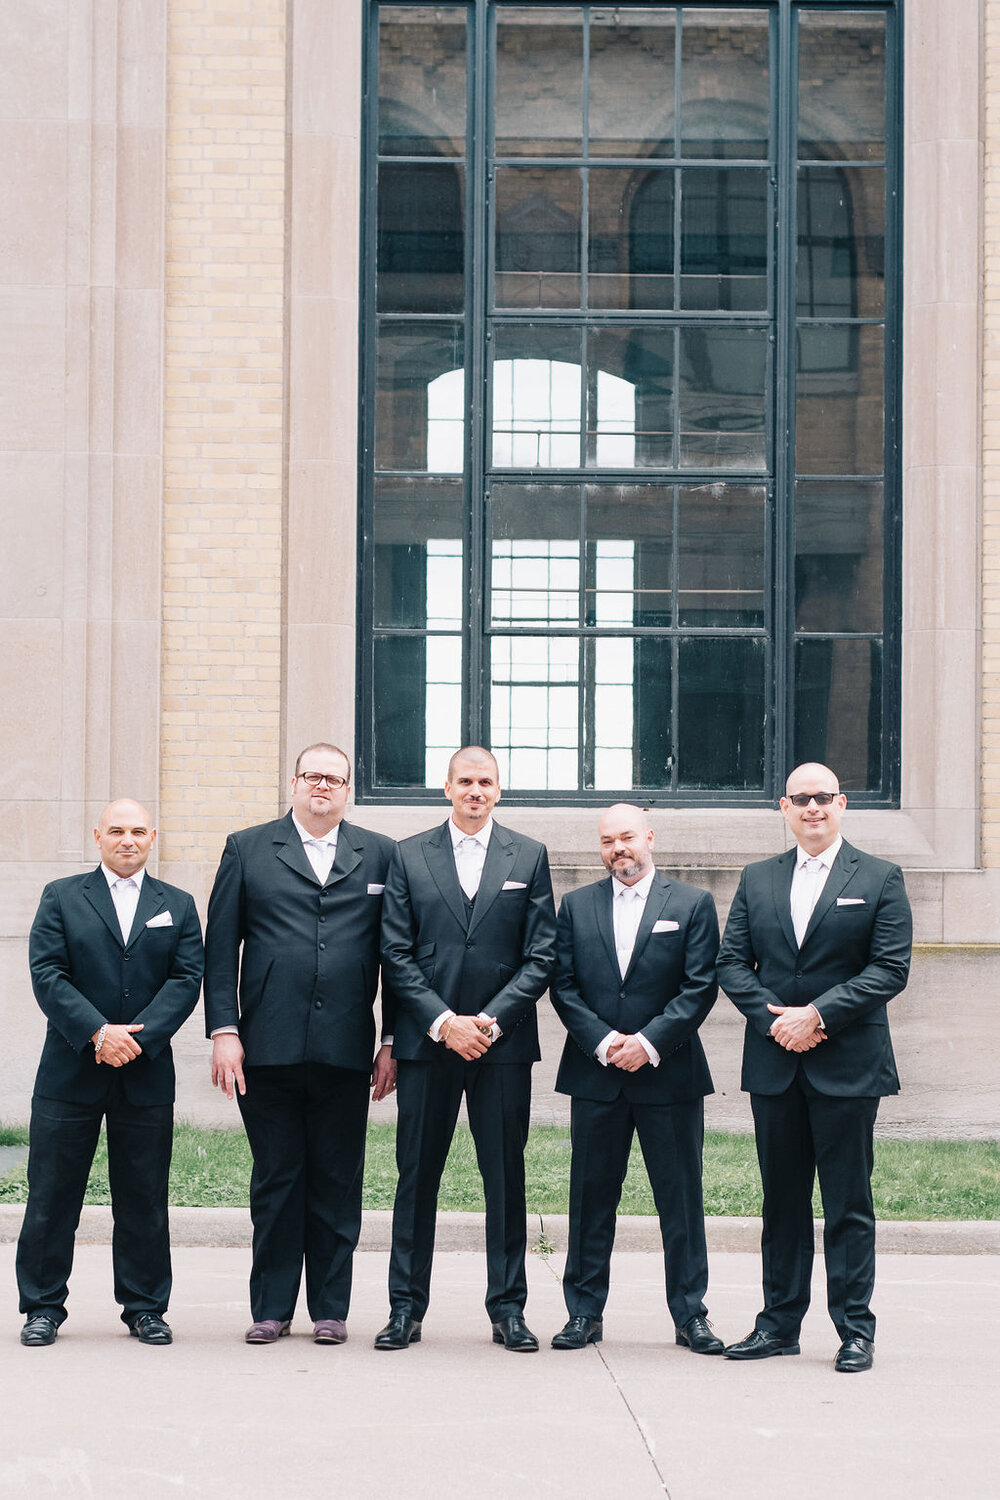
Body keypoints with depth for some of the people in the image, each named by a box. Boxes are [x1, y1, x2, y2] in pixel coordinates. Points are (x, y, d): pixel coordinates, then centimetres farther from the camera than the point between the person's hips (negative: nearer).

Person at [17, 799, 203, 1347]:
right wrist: (98, 1032, -16)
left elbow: (187, 978, 1)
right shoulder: (61, 897, 7)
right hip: (71, 1071, -1)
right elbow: (47, 973, -4)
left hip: (146, 1073, 1)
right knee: (52, 1195, 1)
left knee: (144, 1198, 5)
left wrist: (138, 1036, -14)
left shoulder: (178, 906, 11)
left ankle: (145, 1307, 15)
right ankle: (44, 1307, 11)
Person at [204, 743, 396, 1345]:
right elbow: (220, 948, 5)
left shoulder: (380, 855, 10)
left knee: (338, 1183, 5)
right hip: (269, 1047, 0)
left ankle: (331, 1309, 14)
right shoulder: (247, 849, 9)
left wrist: (393, 1041, 3)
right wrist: (223, 1030, -4)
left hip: (346, 1048, 0)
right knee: (275, 1181, 5)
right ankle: (271, 1308, 14)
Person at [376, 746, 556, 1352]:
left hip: (503, 1043, 0)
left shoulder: (529, 857, 7)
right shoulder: (410, 856, 7)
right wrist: (444, 1022, -9)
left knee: (506, 1177, 2)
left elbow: (541, 955, 2)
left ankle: (508, 1308, 10)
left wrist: (491, 1020, -9)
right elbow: (396, 953, 2)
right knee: (417, 1176, 3)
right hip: (427, 1041, 0)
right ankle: (407, 1307, 10)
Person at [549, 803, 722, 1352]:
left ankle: (690, 1314, 10)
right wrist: (603, 1042, -10)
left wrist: (649, 1042, -12)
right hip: (595, 1075, 2)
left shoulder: (692, 904, 4)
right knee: (591, 1198, 5)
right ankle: (585, 1313, 12)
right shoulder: (576, 906, 10)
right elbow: (563, 986, 4)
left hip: (669, 1073, -1)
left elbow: (700, 987, -3)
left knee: (681, 1198, 2)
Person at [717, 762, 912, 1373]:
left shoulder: (880, 879, 2)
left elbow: (890, 968, -6)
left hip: (849, 1066, -3)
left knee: (849, 1203, 0)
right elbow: (732, 963, 8)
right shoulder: (758, 880, 12)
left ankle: (856, 1330, 6)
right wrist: (772, 1016, -9)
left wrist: (818, 1014, -14)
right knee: (782, 1201, 9)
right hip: (775, 1063, 3)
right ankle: (780, 1324, 15)